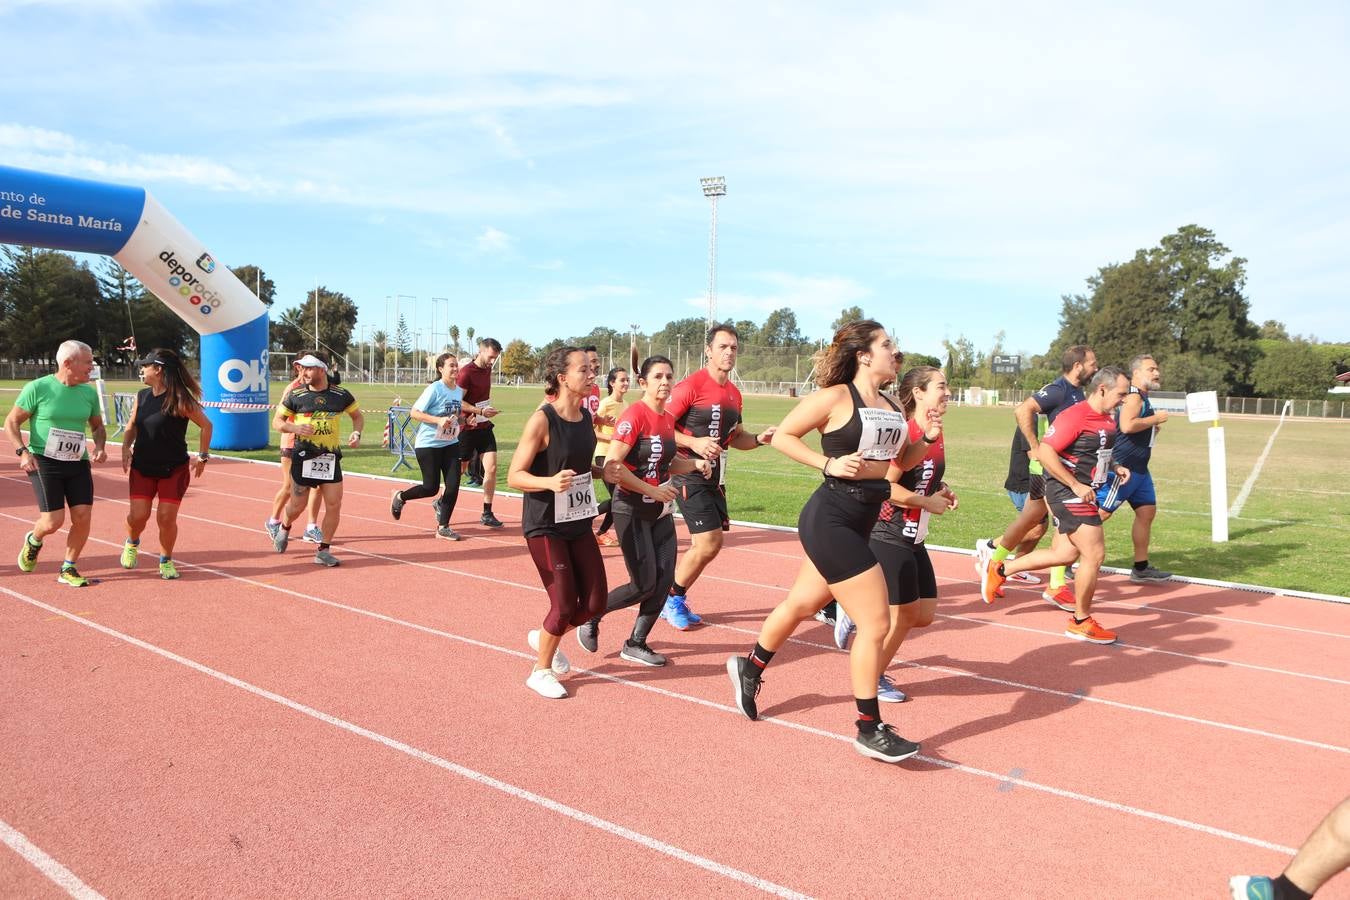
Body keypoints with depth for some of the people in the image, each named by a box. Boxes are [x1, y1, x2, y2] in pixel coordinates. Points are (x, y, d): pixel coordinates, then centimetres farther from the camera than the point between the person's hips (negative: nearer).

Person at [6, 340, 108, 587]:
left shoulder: (89, 392, 5)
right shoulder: (38, 388, -9)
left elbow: (98, 426, 18)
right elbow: (11, 422, -2)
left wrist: (99, 447, -2)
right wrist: (23, 451, -15)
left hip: (78, 463, 4)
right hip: (44, 462, -4)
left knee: (83, 517, -5)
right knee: (53, 521, -9)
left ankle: (68, 570, 13)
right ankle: (33, 541, 28)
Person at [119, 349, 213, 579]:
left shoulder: (180, 400, -14)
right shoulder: (142, 396, 4)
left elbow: (206, 425, -7)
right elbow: (132, 425, 15)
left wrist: (202, 457, -3)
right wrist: (126, 447, -3)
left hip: (174, 469, -4)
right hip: (142, 467, 4)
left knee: (167, 518, -6)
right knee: (138, 515, -5)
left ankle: (166, 561, 18)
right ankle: (132, 543, 29)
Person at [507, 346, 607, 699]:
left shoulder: (587, 416, 4)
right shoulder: (541, 420, -18)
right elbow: (514, 476, -18)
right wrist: (550, 482, -32)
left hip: (579, 524, 7)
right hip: (545, 527, -7)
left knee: (595, 602, 7)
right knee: (565, 606, -2)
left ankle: (545, 638, 34)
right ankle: (540, 671, 22)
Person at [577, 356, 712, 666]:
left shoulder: (668, 419, 7)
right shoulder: (634, 415, -18)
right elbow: (612, 467, -23)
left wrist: (695, 463, 2)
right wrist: (651, 490, -20)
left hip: (660, 511, 8)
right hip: (632, 510, -7)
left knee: (664, 579, 3)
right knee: (645, 585, -4)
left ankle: (635, 644, 19)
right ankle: (591, 615, 21)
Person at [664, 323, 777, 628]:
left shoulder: (734, 393, 10)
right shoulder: (691, 386, -14)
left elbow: (736, 437, 21)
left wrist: (759, 439, 3)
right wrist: (694, 443, -26)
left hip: (714, 476, 8)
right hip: (689, 475, -8)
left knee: (705, 545, 11)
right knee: (709, 543, -12)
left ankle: (674, 600, 28)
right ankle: (673, 599, 9)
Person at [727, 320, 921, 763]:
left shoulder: (892, 406, 11)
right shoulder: (836, 397, -12)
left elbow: (898, 456, 18)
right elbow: (782, 435, -8)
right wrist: (828, 464, -17)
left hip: (860, 521, 8)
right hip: (830, 519, -8)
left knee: (801, 604, 21)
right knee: (875, 623, -5)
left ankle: (749, 668, 43)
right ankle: (870, 730, 9)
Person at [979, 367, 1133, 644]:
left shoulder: (1108, 420, 11)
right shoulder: (1075, 416, -19)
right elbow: (1045, 452, -24)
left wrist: (1115, 467, 8)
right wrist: (1077, 486, -22)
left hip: (1082, 493, 10)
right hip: (1068, 493, -10)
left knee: (1065, 554, 12)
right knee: (1095, 554, -5)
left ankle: (999, 569, 26)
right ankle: (1081, 622, 12)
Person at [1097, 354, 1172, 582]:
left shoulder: (1141, 398, 17)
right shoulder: (1134, 397, -15)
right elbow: (1127, 425, -33)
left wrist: (1152, 428, 14)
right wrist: (1155, 419, -19)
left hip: (1138, 469, 11)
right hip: (1123, 467, -11)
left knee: (1147, 511, 12)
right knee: (1100, 512, -9)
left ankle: (1141, 568, 19)